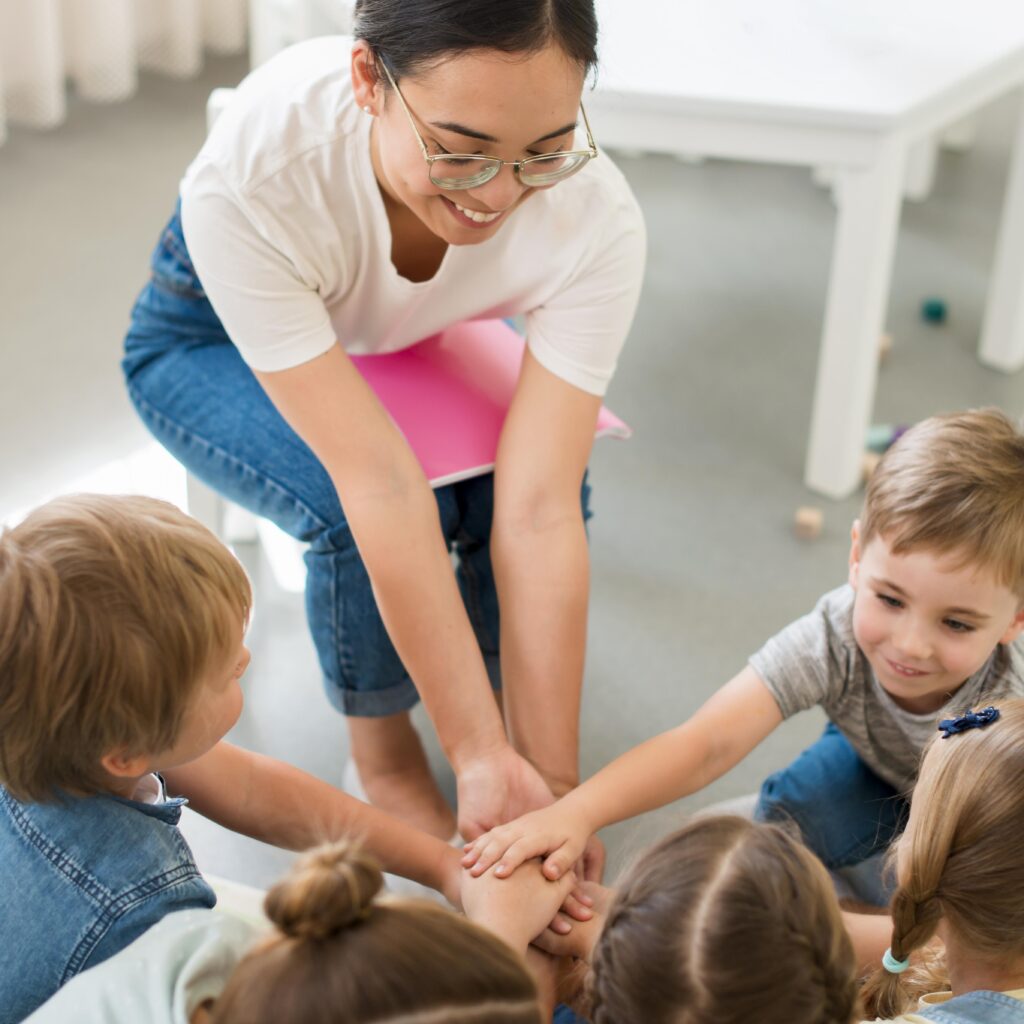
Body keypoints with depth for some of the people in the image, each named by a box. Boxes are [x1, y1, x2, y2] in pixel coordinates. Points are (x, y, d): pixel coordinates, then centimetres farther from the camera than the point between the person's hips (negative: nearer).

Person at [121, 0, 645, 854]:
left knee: (528, 485, -26)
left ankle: (499, 693, 4)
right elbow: (379, 488, -42)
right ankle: (382, 752, -1)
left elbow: (539, 514, -34)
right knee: (355, 517, -30)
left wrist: (554, 782, -34)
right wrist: (480, 755, -38)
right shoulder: (253, 167, -42)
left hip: (424, 337, 2)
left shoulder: (595, 218, -34)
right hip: (215, 343, -2)